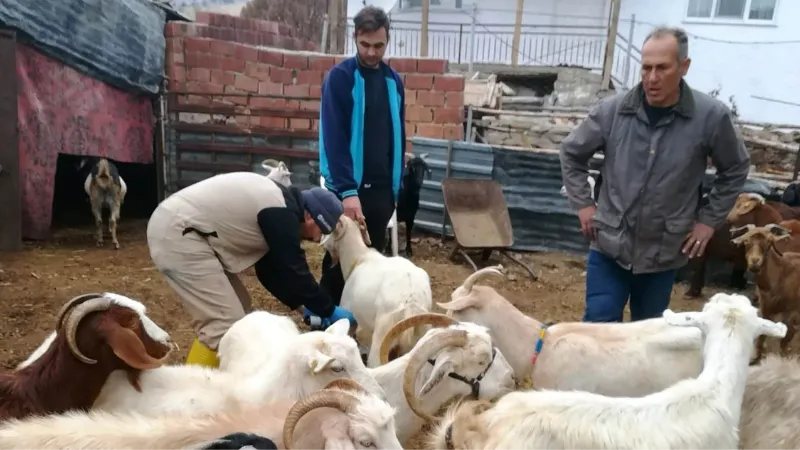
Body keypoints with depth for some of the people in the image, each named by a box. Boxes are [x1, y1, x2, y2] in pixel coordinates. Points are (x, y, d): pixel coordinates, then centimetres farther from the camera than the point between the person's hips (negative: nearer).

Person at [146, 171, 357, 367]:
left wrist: (302, 305, 18)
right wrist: (329, 310, -1)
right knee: (225, 323, -12)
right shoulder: (281, 213, -16)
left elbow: (270, 267, 18)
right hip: (176, 231, -11)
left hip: (178, 227, 11)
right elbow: (293, 271, -12)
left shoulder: (276, 201, 14)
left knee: (238, 307, 16)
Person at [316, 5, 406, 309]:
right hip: (348, 187, -5)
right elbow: (334, 137, -15)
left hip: (382, 188, 5)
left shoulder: (394, 81, 9)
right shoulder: (340, 77, -7)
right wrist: (347, 190, -24)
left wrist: (396, 186, 11)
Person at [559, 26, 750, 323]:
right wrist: (582, 204, 1)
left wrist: (709, 220, 2)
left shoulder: (712, 116, -11)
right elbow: (571, 154, 6)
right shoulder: (612, 110, -9)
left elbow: (735, 170, 6)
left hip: (664, 252, 1)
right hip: (609, 245, 0)